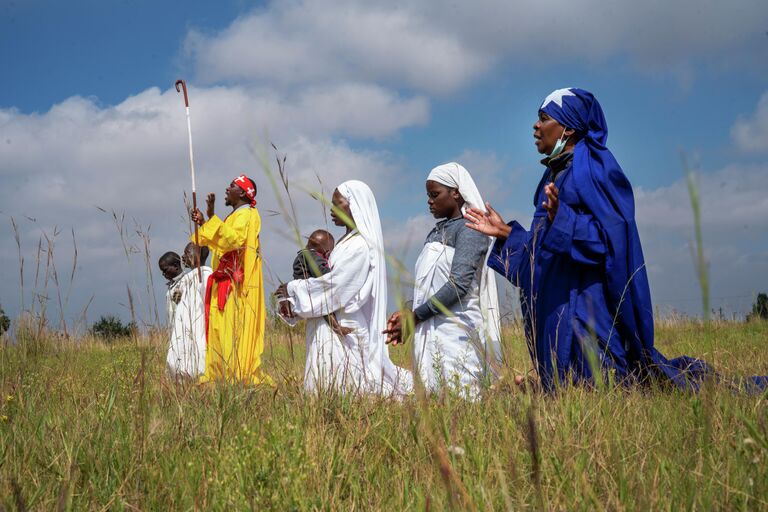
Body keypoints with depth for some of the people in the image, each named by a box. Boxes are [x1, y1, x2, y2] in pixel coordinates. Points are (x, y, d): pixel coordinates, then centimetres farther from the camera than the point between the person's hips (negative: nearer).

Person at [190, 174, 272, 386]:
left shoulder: (246, 215, -9)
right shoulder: (236, 215, 22)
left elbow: (233, 239, -27)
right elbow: (221, 243, 29)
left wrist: (212, 217, -30)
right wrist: (203, 224, 20)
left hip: (236, 284, -10)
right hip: (226, 283, 10)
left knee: (235, 331, -13)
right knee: (222, 330, 8)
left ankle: (241, 377, -14)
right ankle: (219, 376, 9)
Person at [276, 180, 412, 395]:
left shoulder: (359, 246, -13)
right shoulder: (347, 242, 16)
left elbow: (333, 284, -18)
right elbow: (328, 278, 12)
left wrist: (293, 289, -7)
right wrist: (290, 299, -2)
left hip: (343, 331, -9)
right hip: (333, 328, 9)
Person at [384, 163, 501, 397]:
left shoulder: (469, 229, -5)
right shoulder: (436, 232, 19)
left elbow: (459, 284, -16)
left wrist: (415, 315, -13)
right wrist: (406, 314, 0)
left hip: (456, 329, -8)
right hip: (429, 331, 8)